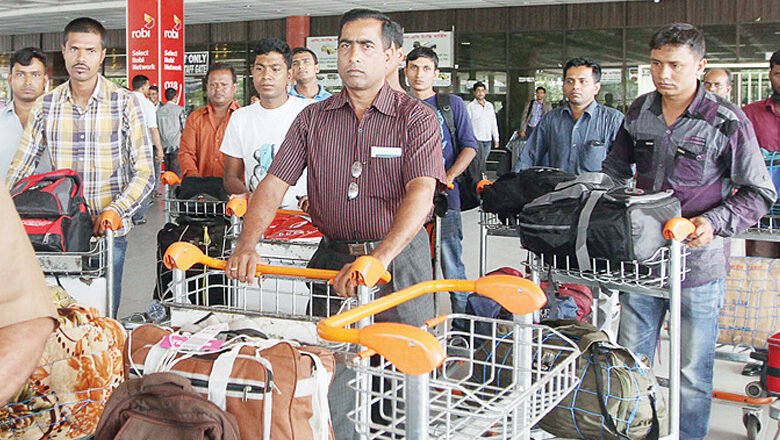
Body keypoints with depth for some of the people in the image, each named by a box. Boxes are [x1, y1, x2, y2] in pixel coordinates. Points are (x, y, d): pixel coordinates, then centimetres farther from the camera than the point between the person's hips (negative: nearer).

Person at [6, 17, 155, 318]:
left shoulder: (125, 103, -4)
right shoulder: (45, 106, 4)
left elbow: (144, 173, -6)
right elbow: (19, 170, 6)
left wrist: (116, 210, -22)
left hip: (108, 230, -2)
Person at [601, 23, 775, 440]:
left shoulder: (727, 122, -9)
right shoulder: (640, 111, 5)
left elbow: (759, 193, -6)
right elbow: (615, 168, 18)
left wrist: (715, 222, -21)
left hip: (698, 263, -4)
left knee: (694, 370, 9)